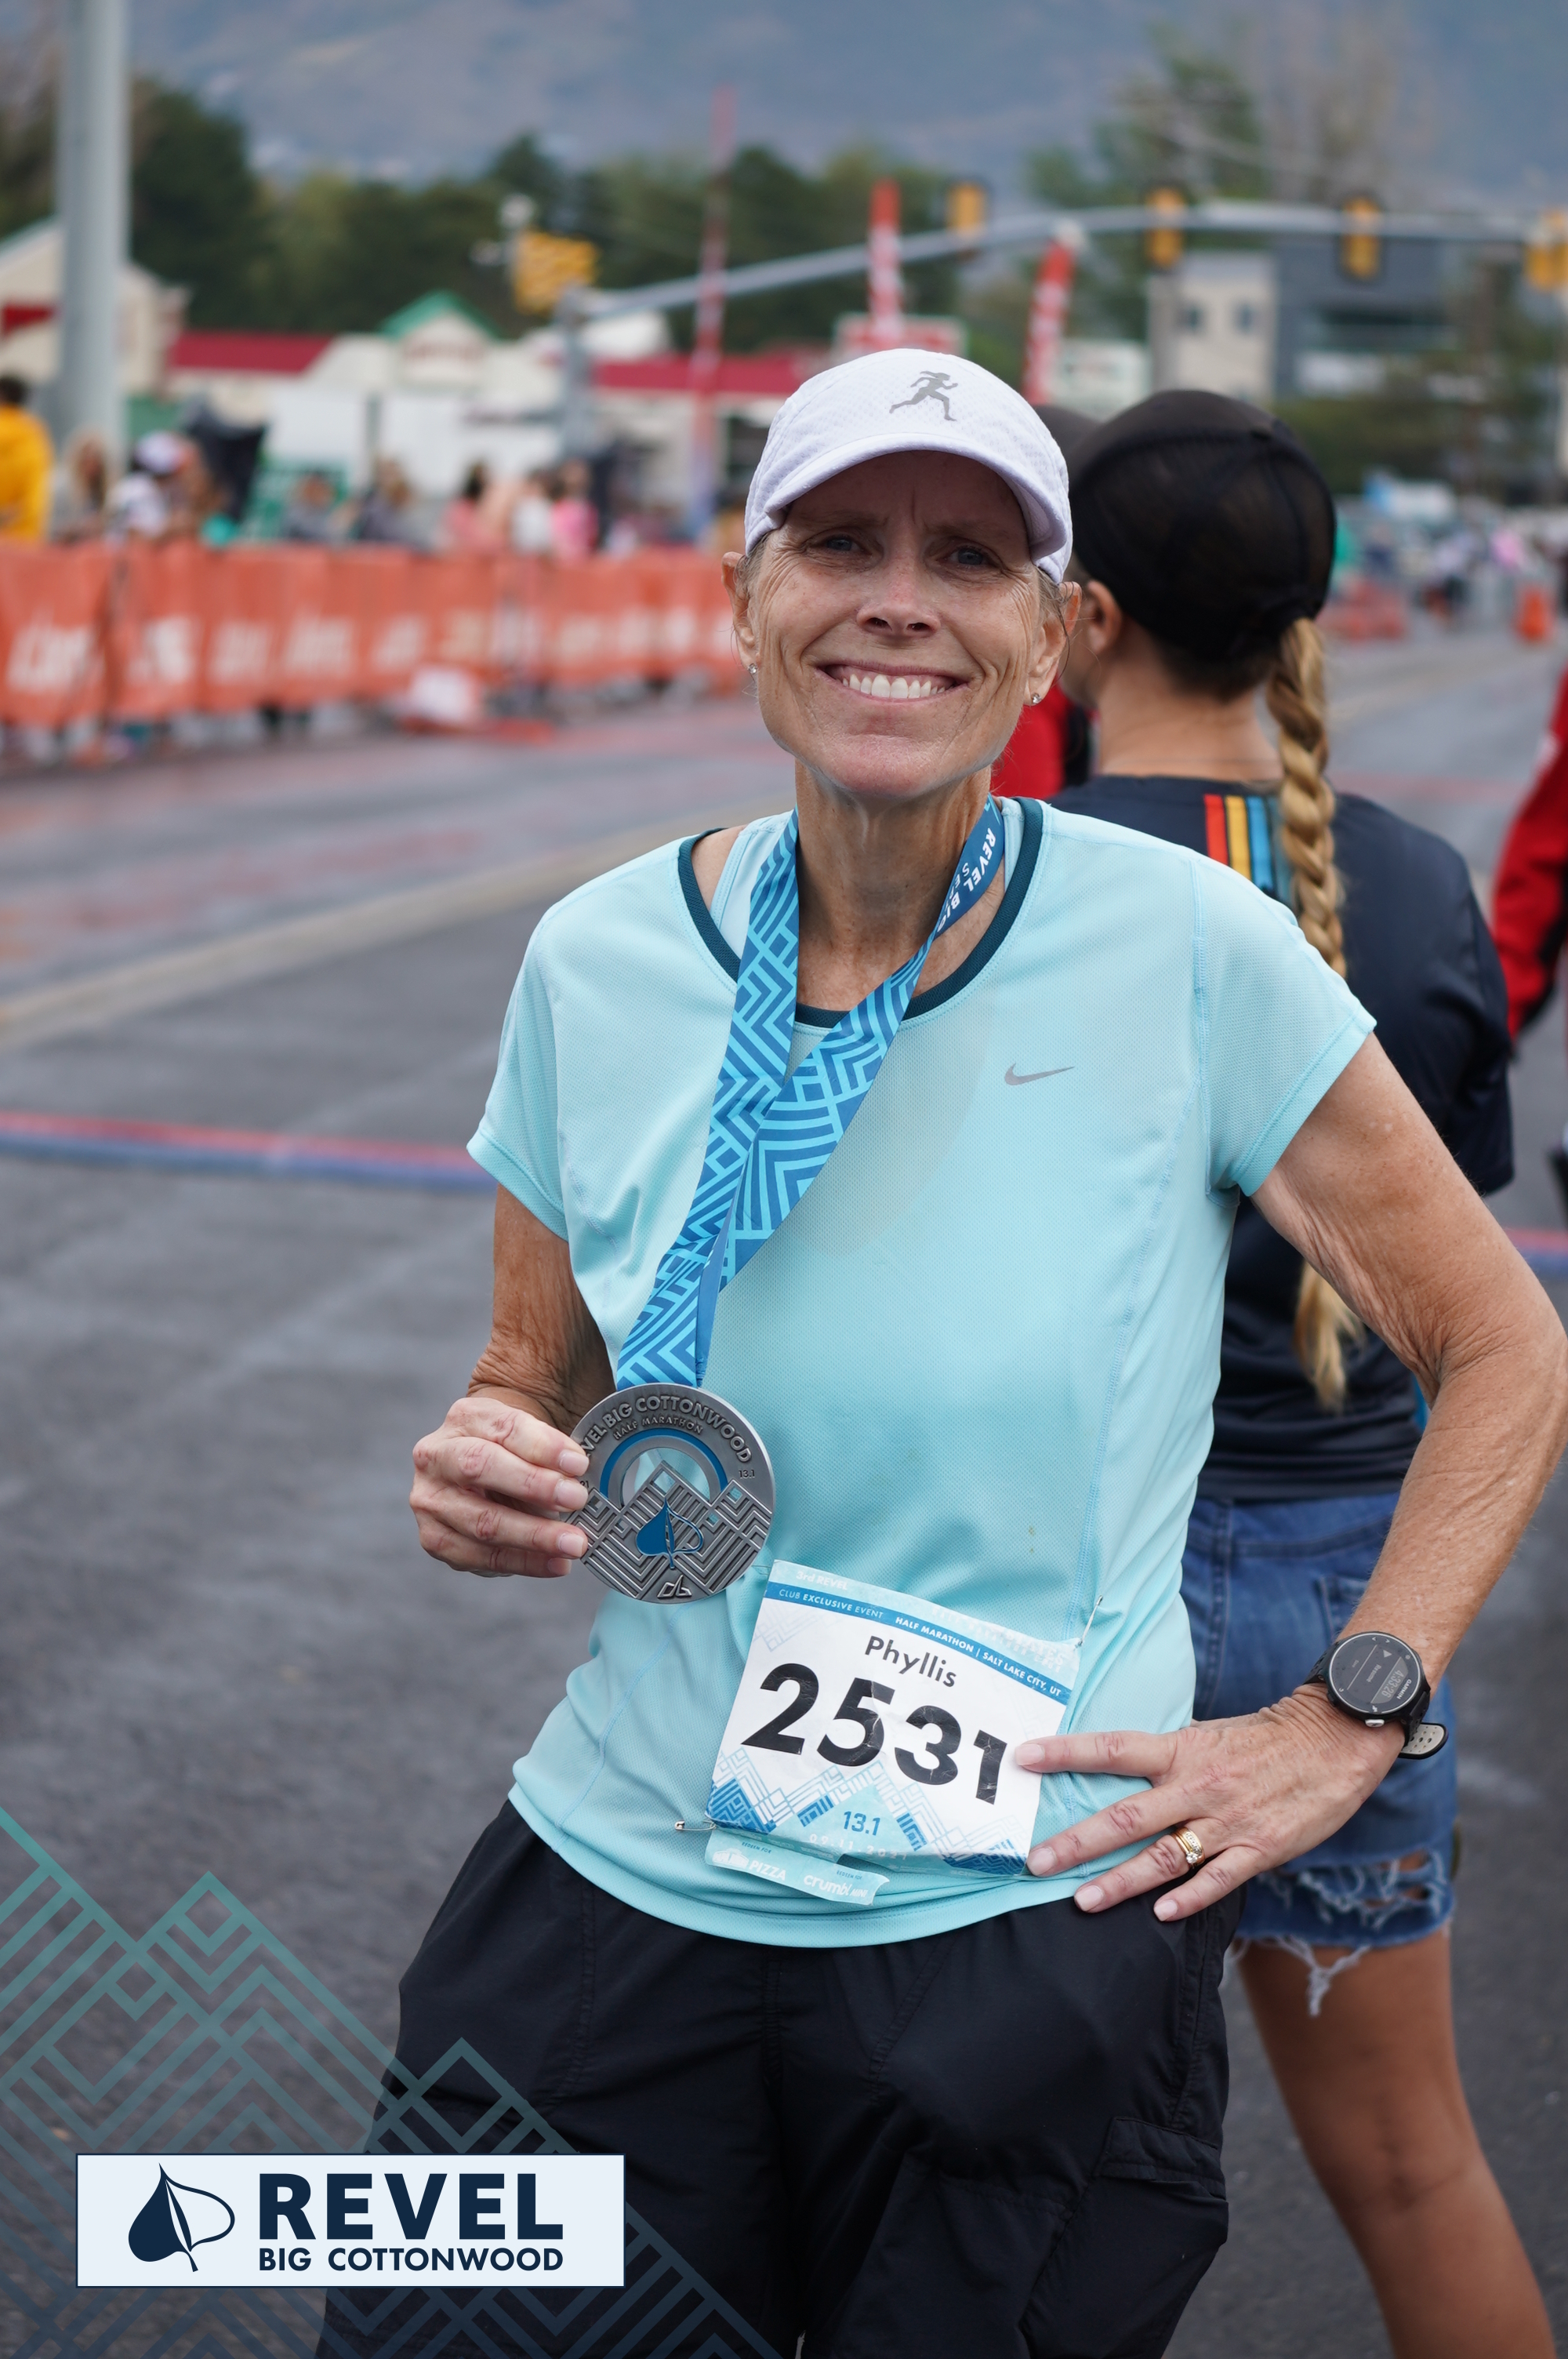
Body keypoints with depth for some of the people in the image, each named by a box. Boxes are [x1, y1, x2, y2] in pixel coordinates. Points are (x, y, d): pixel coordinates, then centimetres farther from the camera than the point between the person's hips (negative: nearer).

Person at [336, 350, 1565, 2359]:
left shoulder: (1191, 951, -10)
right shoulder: (600, 962, -2)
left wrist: (1343, 1723, -5)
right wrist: (481, 1477, -10)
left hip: (1035, 1931, -2)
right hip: (622, 1888, 3)